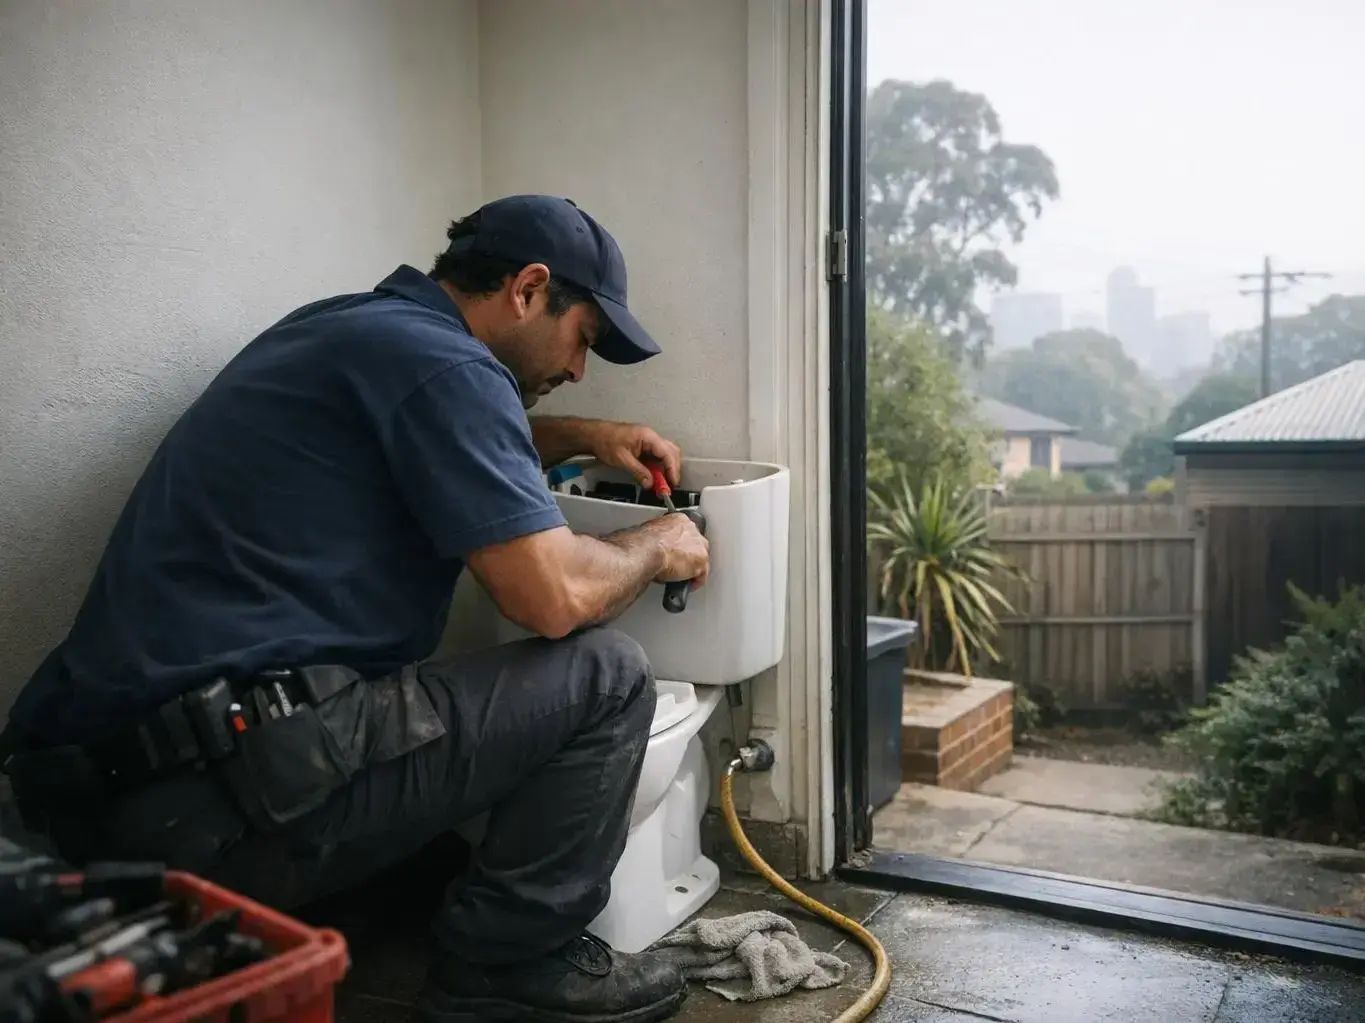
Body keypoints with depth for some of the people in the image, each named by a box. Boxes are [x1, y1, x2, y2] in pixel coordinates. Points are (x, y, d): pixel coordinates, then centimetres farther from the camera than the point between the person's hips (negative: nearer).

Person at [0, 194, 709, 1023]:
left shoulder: (344, 328, 18)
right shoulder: (440, 361, -11)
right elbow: (554, 597, -14)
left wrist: (584, 436, 30)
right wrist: (659, 547, 5)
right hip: (230, 783, -10)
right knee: (604, 674, -4)